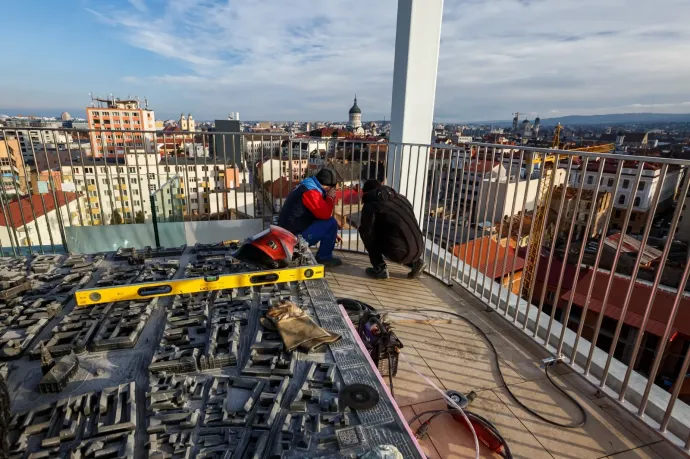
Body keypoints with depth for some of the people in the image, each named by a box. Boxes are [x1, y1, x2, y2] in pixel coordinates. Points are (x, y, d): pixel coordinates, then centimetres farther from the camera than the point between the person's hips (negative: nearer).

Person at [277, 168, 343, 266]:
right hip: (296, 235, -10)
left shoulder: (307, 186, 15)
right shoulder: (311, 191, -18)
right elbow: (325, 214, -23)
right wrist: (331, 198, -5)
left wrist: (332, 233, 17)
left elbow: (320, 213, 20)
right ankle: (324, 257, 2)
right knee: (331, 223, -13)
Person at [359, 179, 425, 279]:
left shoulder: (371, 205, -2)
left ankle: (380, 269, 10)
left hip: (399, 253, -6)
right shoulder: (401, 198, 17)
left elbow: (366, 232, -5)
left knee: (370, 236, 14)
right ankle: (415, 262, 18)